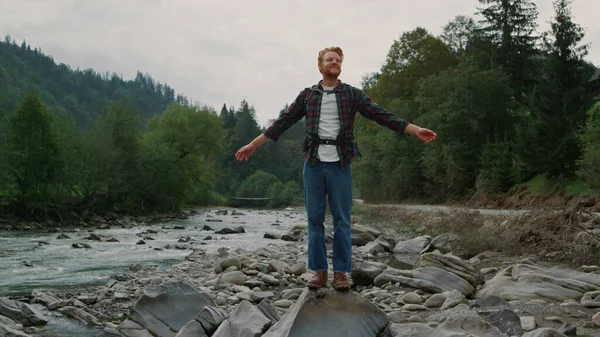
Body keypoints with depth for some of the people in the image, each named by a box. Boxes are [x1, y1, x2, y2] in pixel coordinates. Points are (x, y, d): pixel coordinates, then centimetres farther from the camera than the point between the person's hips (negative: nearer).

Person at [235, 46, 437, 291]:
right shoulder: (307, 95, 11)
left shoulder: (353, 94, 8)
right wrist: (253, 145, 10)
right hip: (313, 164, 1)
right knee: (315, 220, 3)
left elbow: (382, 116, 2)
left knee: (342, 221, 0)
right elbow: (282, 123, 12)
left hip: (340, 165, -1)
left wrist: (416, 130, -7)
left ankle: (341, 273, 9)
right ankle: (318, 271, 11)